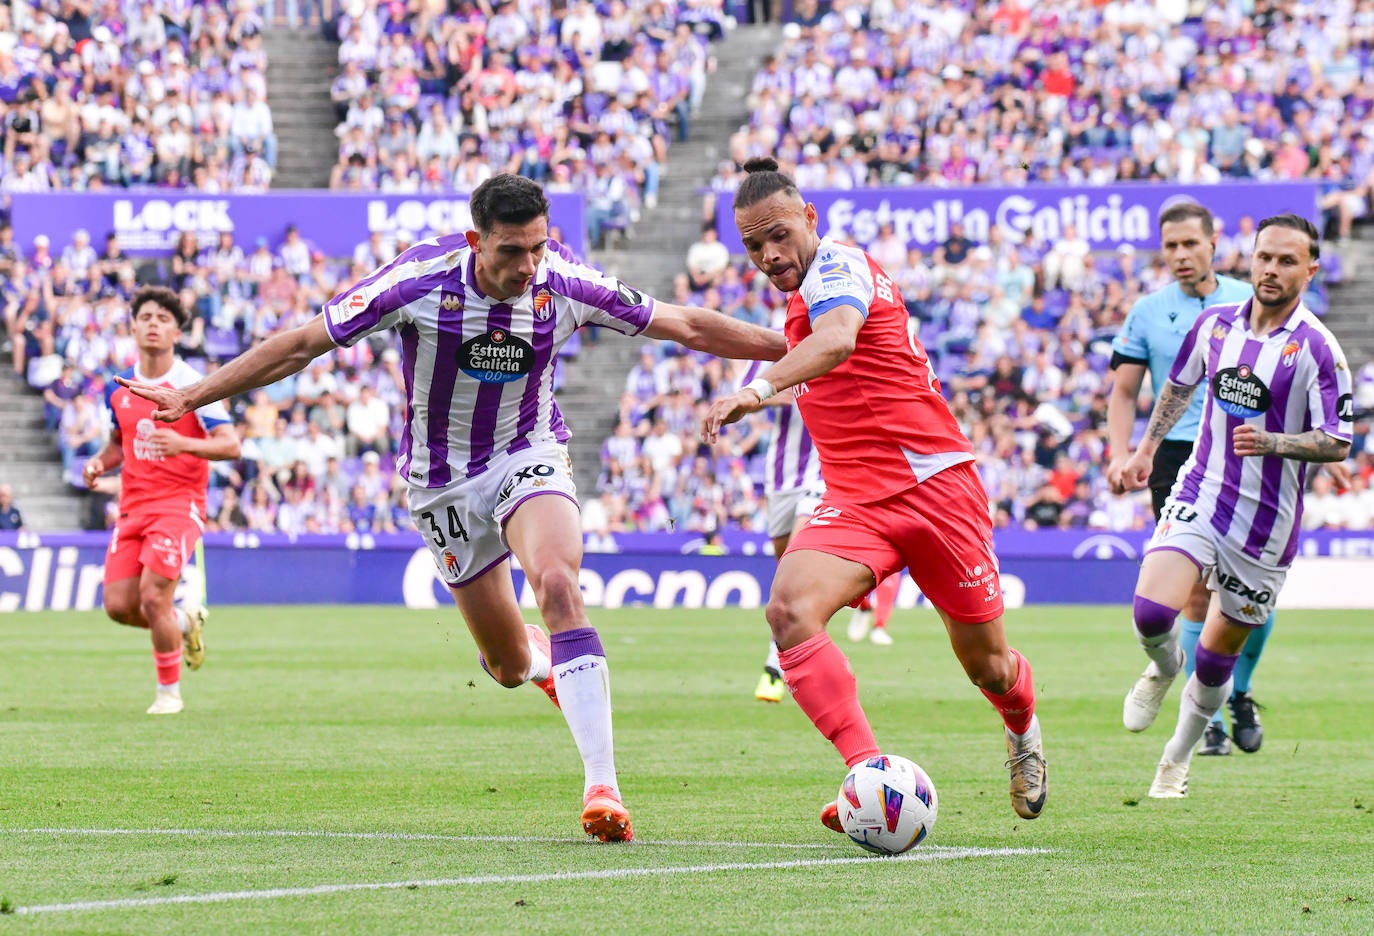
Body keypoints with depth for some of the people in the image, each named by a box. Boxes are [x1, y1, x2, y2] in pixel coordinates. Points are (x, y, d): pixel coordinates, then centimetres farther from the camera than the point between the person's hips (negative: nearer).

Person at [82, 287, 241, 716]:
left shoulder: (191, 385, -9)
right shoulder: (119, 387, 9)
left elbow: (230, 444, -14)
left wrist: (184, 444, -31)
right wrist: (99, 463, 2)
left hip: (179, 502, -6)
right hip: (133, 505, 6)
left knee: (153, 597, -17)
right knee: (118, 604, -4)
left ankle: (169, 692, 2)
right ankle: (184, 623, 27)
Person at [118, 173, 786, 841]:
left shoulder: (564, 284, -16)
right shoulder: (420, 278, -22)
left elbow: (686, 326, -6)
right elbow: (304, 343, -15)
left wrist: (790, 348, -6)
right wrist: (192, 397, -14)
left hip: (529, 459, 0)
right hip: (442, 479, 0)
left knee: (558, 584, -31)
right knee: (510, 666, 4)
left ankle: (602, 785, -32)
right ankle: (549, 659, 47)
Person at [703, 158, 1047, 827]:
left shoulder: (836, 265, -12)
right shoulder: (805, 294, 14)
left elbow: (837, 340, -35)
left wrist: (759, 388, -49)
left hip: (935, 482, -7)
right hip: (856, 498, 7)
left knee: (987, 665, 7)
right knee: (790, 608, -25)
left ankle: (1023, 731, 43)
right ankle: (869, 772, -32)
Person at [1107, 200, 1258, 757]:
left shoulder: (1249, 303, 7)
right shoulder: (1147, 312, 6)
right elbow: (1124, 392, 9)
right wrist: (1120, 454, -4)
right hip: (1176, 458, -1)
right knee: (1199, 596, -5)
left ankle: (1239, 695, 20)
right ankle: (1208, 721, 4)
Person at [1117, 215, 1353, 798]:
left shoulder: (1316, 348, -11)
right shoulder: (1215, 324, 2)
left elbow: (1337, 444, -11)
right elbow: (1179, 386, 22)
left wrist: (1271, 443, -26)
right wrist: (1146, 451, 24)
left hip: (1267, 520, -2)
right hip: (1199, 495, 2)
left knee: (1220, 654, 8)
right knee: (1151, 610, -21)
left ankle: (1177, 760, 30)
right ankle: (1164, 668, 15)